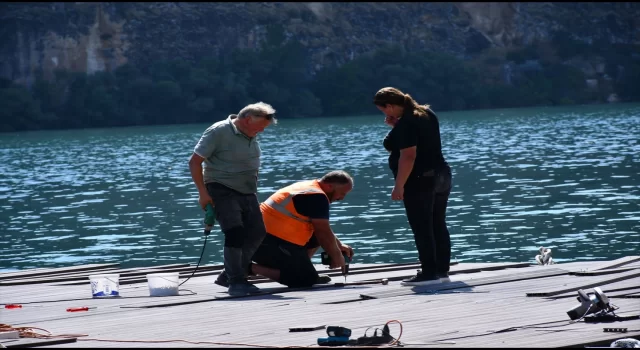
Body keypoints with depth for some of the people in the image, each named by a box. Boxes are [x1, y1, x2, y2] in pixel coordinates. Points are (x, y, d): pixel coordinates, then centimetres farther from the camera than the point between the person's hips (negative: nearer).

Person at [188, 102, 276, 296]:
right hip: (223, 191, -8)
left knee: (257, 233, 8)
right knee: (235, 233, -19)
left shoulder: (251, 135, 9)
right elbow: (194, 162, -15)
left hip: (247, 193, 8)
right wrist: (203, 193, -18)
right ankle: (236, 282, -15)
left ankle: (230, 274, 20)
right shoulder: (218, 132, -15)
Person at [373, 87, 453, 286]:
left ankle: (429, 273, -6)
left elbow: (408, 156, -23)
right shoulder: (427, 114, 11)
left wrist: (399, 186, -21)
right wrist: (395, 126, 12)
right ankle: (442, 271, 15)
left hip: (420, 181, -10)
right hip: (441, 176, 10)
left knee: (422, 229, -6)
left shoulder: (405, 123, -17)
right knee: (438, 226, 12)